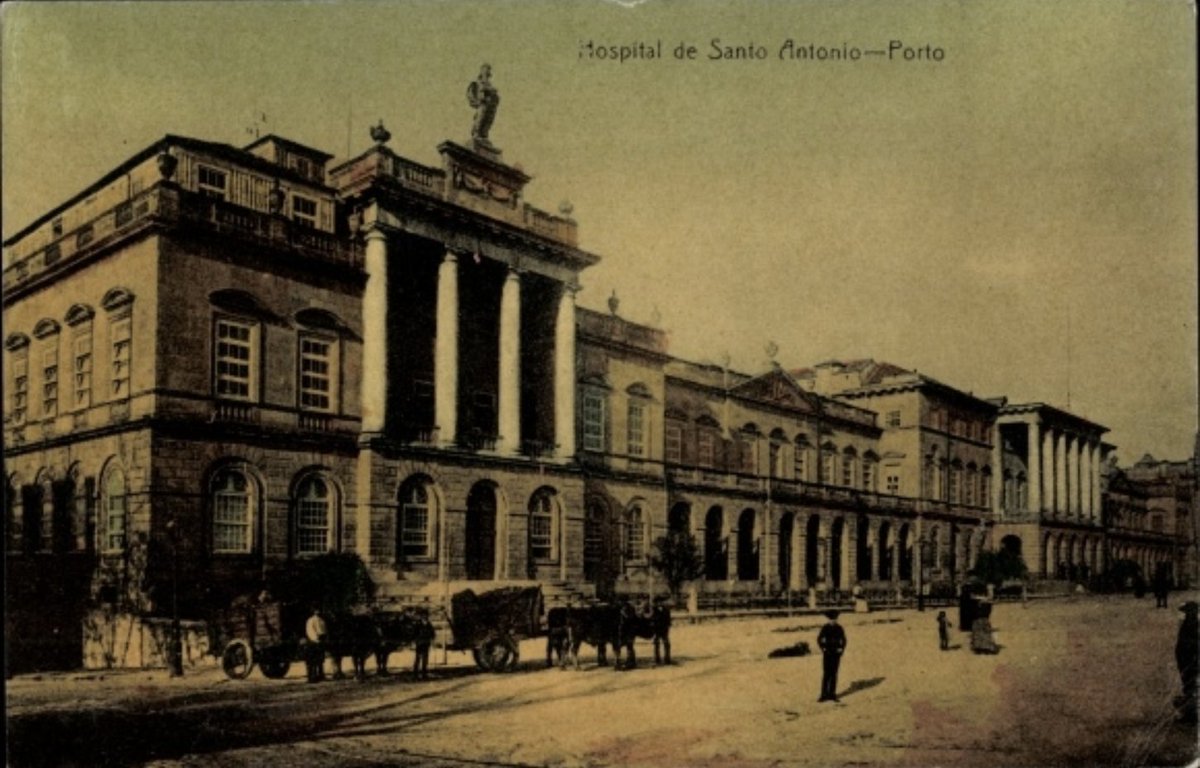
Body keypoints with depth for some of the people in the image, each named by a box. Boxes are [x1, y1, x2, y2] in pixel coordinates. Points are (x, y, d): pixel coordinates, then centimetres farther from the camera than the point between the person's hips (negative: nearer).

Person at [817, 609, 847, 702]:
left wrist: (842, 649, -3)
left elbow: (843, 640, 9)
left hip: (836, 653, 3)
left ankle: (832, 694, 12)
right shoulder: (825, 628, -6)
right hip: (828, 653, -3)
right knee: (827, 674, -6)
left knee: (834, 674, 6)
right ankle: (824, 695, -2)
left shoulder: (839, 628, 2)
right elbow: (819, 639, -2)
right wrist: (823, 649, -10)